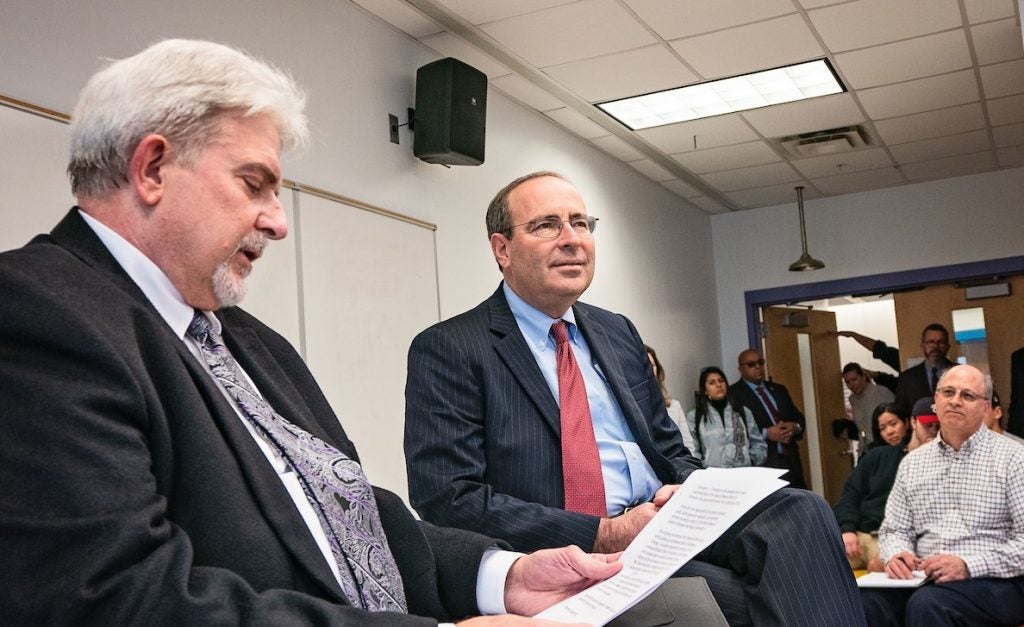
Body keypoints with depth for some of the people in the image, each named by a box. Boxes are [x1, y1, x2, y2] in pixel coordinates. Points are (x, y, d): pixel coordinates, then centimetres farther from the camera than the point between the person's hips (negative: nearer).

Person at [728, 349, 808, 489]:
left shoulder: (779, 389, 20)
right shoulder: (733, 394, -1)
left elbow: (799, 417, 20)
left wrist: (795, 427, -3)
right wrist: (765, 433, -18)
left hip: (790, 461, 6)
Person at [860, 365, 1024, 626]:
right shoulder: (912, 462, 14)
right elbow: (894, 529, 14)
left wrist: (968, 566, -19)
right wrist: (896, 555, -9)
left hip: (994, 580, -3)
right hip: (923, 578, 3)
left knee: (928, 604, -35)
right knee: (862, 601, -28)